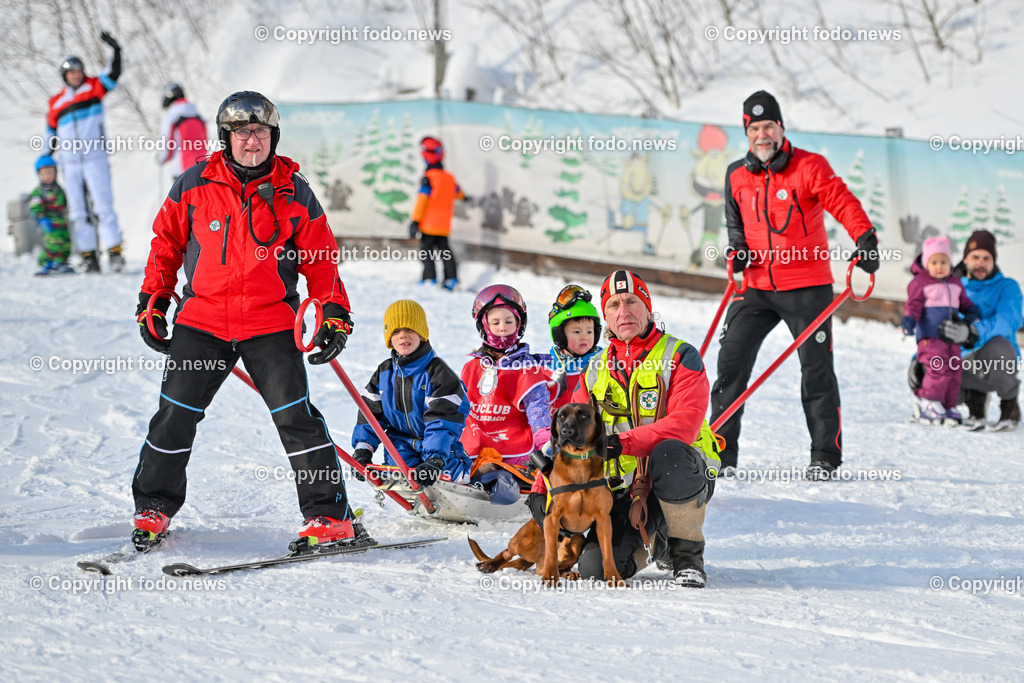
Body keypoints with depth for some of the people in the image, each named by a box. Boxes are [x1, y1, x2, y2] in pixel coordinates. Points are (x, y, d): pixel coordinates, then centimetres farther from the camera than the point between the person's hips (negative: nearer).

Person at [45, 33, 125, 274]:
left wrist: (115, 51, -20)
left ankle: (115, 251, -12)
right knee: (78, 211, 3)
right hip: (70, 163, 4)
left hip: (95, 158, -4)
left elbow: (113, 74, -7)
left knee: (103, 206, -10)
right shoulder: (56, 103, 14)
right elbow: (51, 134, 21)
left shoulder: (93, 87, 6)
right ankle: (89, 256, 6)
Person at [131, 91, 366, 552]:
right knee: (175, 416, 2)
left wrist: (334, 314, 0)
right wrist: (151, 302, 11)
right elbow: (166, 242, 12)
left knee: (295, 416, -8)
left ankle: (330, 516, -3)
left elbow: (321, 258, 8)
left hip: (271, 325, -1)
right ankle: (153, 508, 17)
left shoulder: (294, 193, 2)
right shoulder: (195, 185, 2)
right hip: (202, 319, 1)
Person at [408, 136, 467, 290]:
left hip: (429, 224, -7)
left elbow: (422, 199, -20)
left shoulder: (429, 178, -15)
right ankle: (452, 279, 10)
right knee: (445, 250, 13)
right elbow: (456, 191, 30)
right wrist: (463, 196, 55)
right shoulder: (449, 177, 8)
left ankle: (430, 279, -6)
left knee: (426, 249, 0)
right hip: (445, 225, 7)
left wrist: (415, 220, -21)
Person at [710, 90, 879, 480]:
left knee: (816, 369, -2)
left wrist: (865, 239, -35)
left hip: (806, 286, -4)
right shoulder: (737, 176, 7)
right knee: (732, 362, -3)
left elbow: (842, 202, -19)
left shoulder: (810, 166, -7)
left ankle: (825, 457, 7)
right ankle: (720, 453, 5)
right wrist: (738, 250, 2)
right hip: (757, 287, 4)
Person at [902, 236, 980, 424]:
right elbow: (914, 304, -5)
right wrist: (909, 320, -22)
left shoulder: (956, 283, 18)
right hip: (930, 336, -6)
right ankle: (929, 401, -7)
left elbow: (964, 302, 27)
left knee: (954, 371, 5)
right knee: (939, 368, -19)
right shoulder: (920, 282, -1)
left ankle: (948, 407, 13)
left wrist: (972, 313, 8)